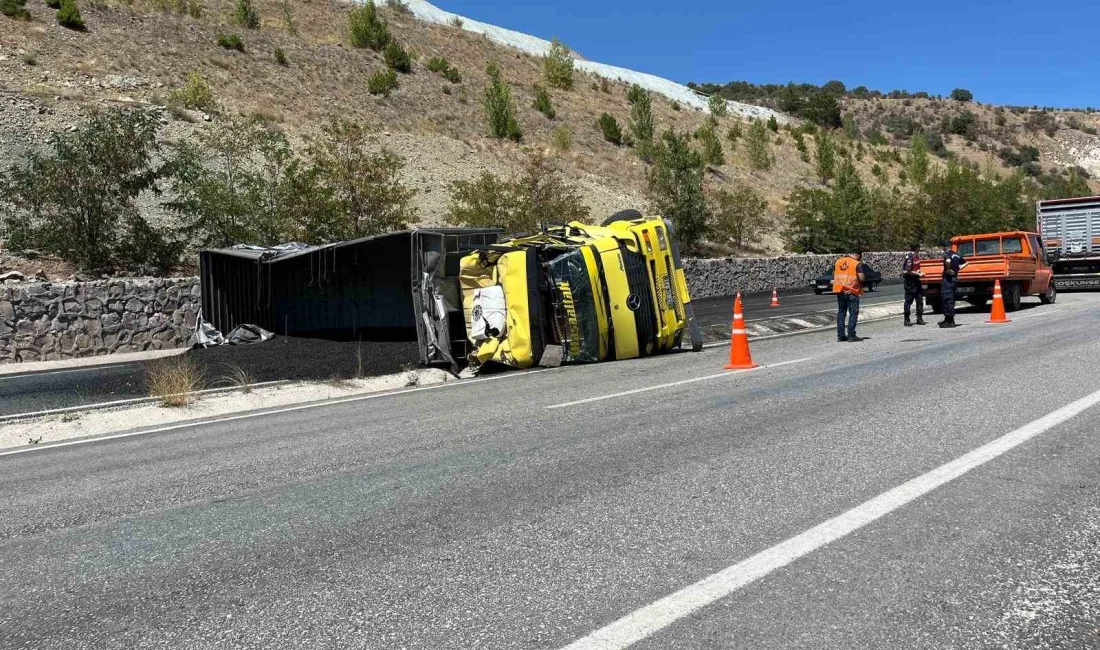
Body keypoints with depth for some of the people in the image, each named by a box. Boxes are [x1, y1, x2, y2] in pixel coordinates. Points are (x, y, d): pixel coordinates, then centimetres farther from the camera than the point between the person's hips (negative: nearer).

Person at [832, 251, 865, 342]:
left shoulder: (838, 261, 9)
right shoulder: (857, 264, -8)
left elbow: (833, 275, 13)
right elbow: (861, 278, -13)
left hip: (840, 290, 5)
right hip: (852, 291, -5)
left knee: (841, 312, 11)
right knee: (853, 313, 2)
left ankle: (841, 335, 11)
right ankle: (851, 335, -1)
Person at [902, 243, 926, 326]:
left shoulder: (917, 255, 10)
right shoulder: (909, 257, -17)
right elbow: (908, 271, -22)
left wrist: (919, 272, 7)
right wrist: (918, 274, -15)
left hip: (916, 280, 9)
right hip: (910, 281, -9)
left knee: (920, 299, 10)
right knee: (909, 300, -2)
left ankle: (919, 319, 17)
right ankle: (907, 320, 5)